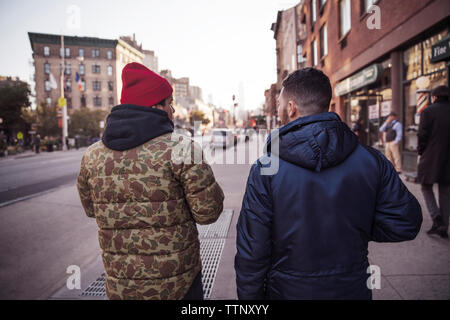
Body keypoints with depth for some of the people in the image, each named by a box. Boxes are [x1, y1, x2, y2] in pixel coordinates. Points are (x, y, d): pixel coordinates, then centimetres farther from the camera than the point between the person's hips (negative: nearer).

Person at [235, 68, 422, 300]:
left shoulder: (265, 170, -19)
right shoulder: (371, 160, -11)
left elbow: (251, 252, -15)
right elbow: (405, 223, -5)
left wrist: (249, 297, -1)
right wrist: (352, 231, 6)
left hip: (287, 291, -2)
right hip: (352, 289, 2)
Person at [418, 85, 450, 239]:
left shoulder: (428, 111, -7)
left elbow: (422, 135, -10)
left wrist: (421, 153, 2)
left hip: (431, 157, -4)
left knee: (426, 188, 13)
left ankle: (437, 219, -4)